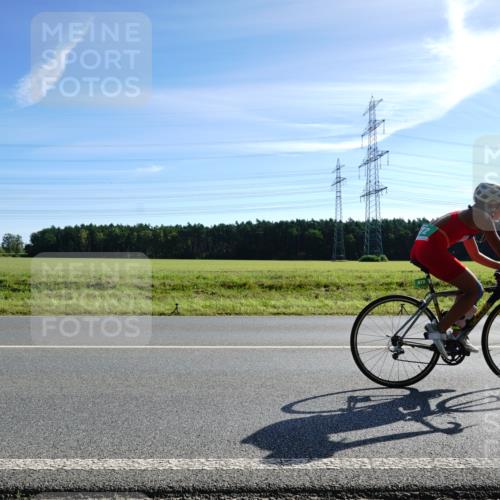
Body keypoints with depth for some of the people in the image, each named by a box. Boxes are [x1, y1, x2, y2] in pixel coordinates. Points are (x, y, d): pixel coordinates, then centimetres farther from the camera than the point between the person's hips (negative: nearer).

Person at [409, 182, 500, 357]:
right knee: (475, 290, -3)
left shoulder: (469, 217, 29)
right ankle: (438, 329, -6)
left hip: (419, 249, 10)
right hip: (431, 250, -10)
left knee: (468, 286, 21)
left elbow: (475, 255, 36)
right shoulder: (481, 215, 2)